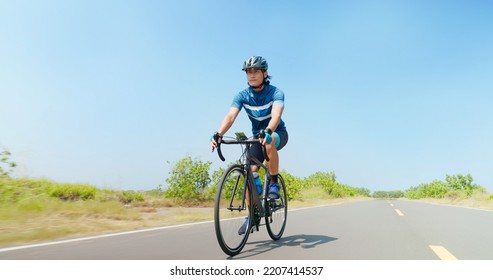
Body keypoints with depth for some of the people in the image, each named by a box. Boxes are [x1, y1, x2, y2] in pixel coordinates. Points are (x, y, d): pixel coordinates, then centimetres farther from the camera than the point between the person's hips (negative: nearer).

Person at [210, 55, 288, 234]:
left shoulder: (276, 92, -22)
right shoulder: (242, 96, -13)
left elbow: (276, 114, -40)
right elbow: (230, 116, -28)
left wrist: (267, 131, -61)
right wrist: (218, 134, -47)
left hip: (278, 133, -3)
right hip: (257, 136, 4)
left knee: (269, 142, -39)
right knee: (251, 172, -10)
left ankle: (274, 184, -21)